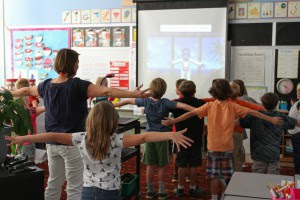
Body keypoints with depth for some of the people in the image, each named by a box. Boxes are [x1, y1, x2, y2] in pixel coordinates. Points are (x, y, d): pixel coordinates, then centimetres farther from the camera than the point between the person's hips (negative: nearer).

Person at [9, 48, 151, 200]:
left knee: (53, 185, 19)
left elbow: (26, 91, 22)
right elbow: (106, 91, -27)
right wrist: (135, 94, -32)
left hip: (52, 143, 7)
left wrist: (7, 93, 42)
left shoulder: (46, 85, 3)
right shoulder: (77, 85, -16)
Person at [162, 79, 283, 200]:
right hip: (227, 147, 1)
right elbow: (252, 112, -5)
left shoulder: (209, 106, -7)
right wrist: (271, 119, 0)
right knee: (226, 175, 15)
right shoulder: (233, 106, -4)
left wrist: (172, 121, -8)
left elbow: (191, 113, -10)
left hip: (213, 147, -1)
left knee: (213, 175, 8)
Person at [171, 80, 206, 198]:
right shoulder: (201, 103, -8)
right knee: (193, 165, 8)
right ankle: (193, 188, 18)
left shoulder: (176, 104, -7)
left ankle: (180, 188, 18)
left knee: (182, 165, 9)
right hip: (196, 139, -1)